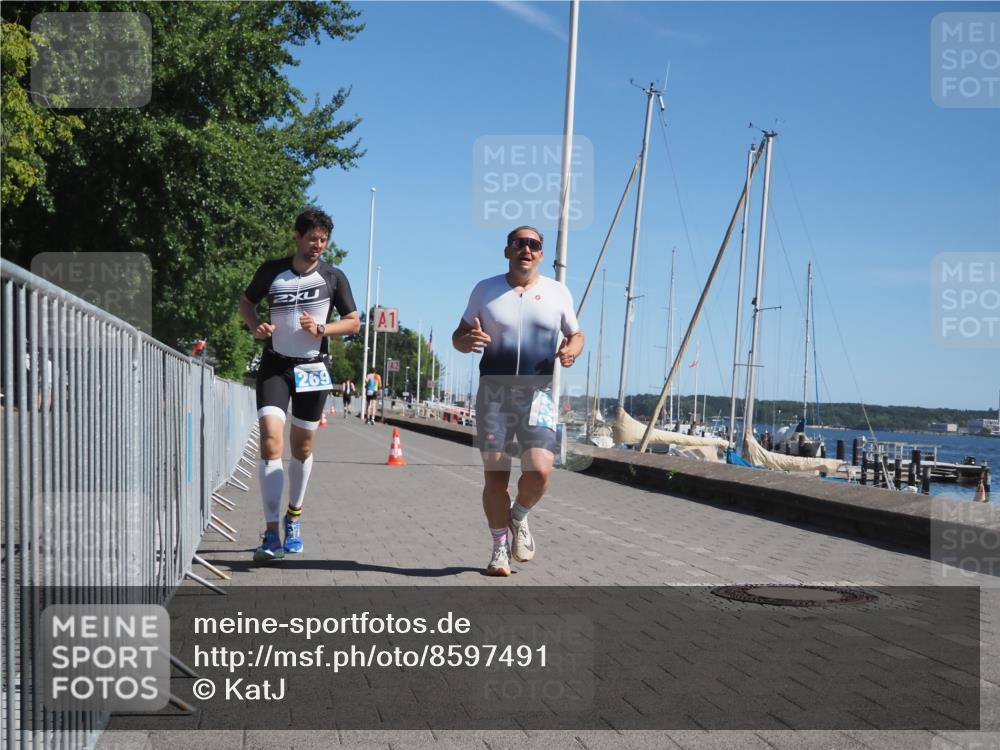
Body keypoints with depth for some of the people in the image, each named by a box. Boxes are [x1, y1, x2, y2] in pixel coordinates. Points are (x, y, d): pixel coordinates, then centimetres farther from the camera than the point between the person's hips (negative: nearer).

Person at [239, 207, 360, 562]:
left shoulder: (333, 277, -1)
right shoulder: (272, 270, -1)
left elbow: (354, 322, 4)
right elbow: (246, 302, 13)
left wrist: (320, 328, -13)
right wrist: (255, 325, -8)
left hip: (312, 368, 1)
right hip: (275, 365, -1)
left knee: (302, 447, 11)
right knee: (270, 439, -17)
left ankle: (294, 518, 33)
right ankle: (272, 535, -21)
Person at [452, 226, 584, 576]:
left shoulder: (557, 292, 7)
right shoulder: (485, 291, 7)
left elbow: (576, 334, 17)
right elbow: (459, 336, 12)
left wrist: (572, 350, -7)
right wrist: (468, 341, -13)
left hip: (538, 394, 0)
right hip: (494, 392, 0)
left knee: (539, 470, -15)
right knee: (495, 474, 1)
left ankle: (519, 516, 17)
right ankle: (500, 547, 19)